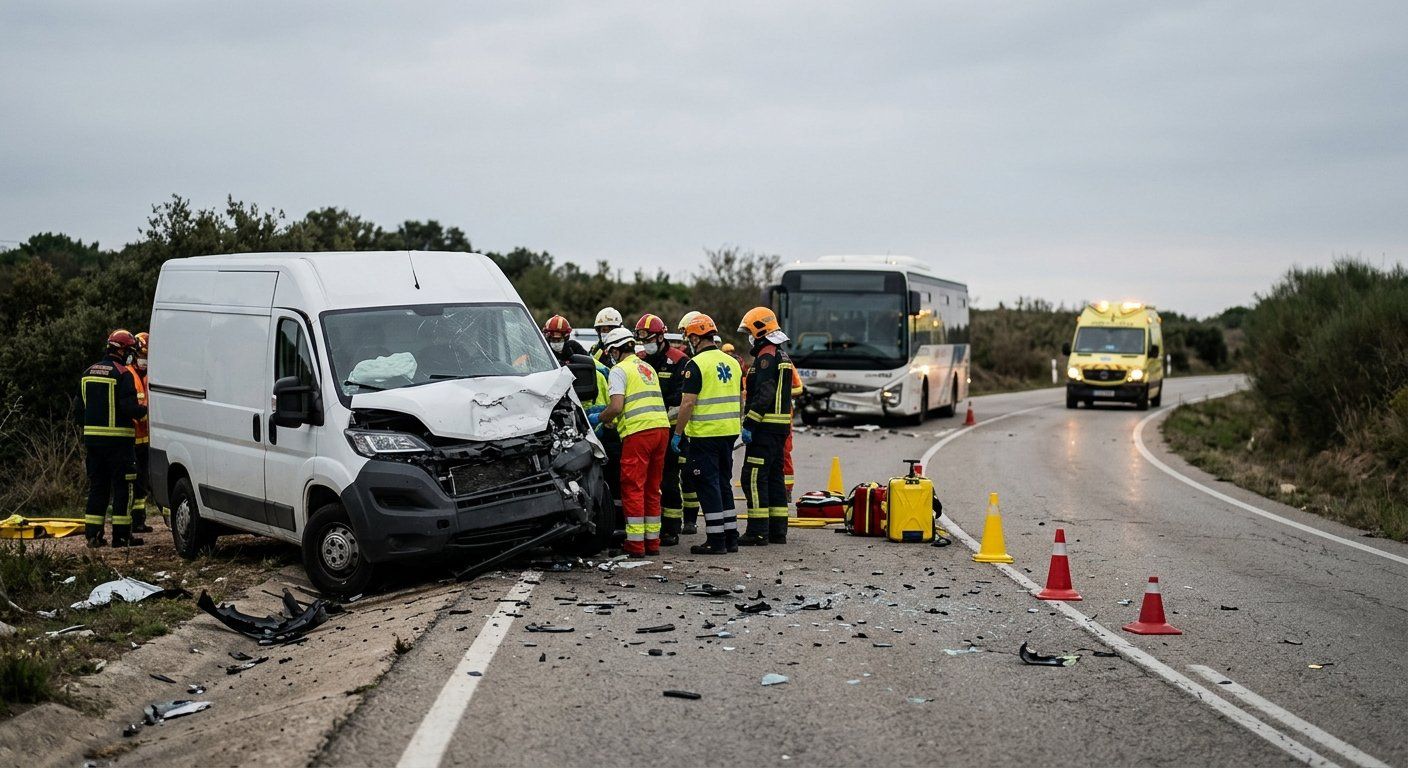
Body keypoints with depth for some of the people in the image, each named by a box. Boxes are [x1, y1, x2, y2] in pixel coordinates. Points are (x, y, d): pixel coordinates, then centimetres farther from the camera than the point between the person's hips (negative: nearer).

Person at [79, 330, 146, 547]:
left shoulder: (88, 373, 12)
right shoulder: (122, 374, -12)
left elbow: (80, 406, 15)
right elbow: (129, 407, -19)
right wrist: (144, 410, 1)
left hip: (92, 438, 7)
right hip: (117, 439, -7)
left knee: (97, 486, 13)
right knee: (122, 486, -1)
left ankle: (93, 534, 13)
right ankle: (121, 535, -1)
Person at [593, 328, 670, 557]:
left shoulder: (619, 370, -2)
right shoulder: (648, 368, 24)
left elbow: (617, 407, -14)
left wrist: (598, 418, 5)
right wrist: (607, 416, 29)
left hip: (638, 432, -7)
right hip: (662, 426, 8)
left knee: (633, 488, -1)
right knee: (652, 488, 13)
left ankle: (635, 543, -1)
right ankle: (652, 541, 17)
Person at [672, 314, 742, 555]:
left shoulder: (696, 364, -12)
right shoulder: (732, 363, 11)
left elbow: (688, 402, -17)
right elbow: (740, 400, 16)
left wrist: (677, 434, -9)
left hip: (704, 435, -7)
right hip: (729, 433, 7)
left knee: (708, 486, -1)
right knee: (724, 484, 16)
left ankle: (716, 540, 1)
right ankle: (731, 537, 20)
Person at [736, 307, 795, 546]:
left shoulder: (766, 357, -14)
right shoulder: (783, 357, 19)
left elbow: (763, 395, -22)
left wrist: (749, 424, -20)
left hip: (765, 427, -10)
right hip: (781, 426, 10)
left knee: (754, 477, -8)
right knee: (774, 477, 13)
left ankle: (758, 532, -9)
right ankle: (778, 530, 17)